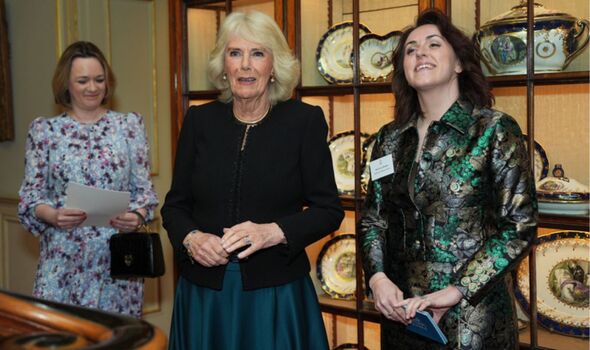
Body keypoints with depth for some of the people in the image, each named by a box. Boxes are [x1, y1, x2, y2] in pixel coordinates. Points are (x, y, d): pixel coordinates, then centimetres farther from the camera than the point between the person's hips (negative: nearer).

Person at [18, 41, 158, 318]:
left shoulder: (129, 125, 5)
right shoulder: (44, 130, 5)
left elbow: (144, 189, 6)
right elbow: (30, 195, 4)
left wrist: (136, 216, -14)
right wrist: (53, 215, -15)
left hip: (117, 256, 0)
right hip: (63, 257, 0)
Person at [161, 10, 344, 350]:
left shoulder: (305, 120, -5)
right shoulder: (199, 120, 2)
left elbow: (329, 210, -3)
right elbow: (175, 204, 8)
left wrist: (272, 232, -18)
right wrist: (191, 239, -12)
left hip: (276, 293, -2)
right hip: (204, 293, 2)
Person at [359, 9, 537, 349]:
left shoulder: (495, 130, -7)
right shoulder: (390, 139, 6)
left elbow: (520, 224, -11)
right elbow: (373, 218, 10)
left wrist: (457, 292, -18)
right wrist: (377, 277, -8)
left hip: (472, 315, -4)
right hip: (402, 309, 4)